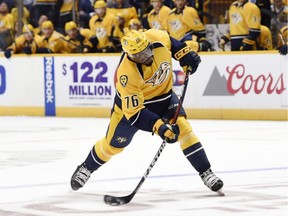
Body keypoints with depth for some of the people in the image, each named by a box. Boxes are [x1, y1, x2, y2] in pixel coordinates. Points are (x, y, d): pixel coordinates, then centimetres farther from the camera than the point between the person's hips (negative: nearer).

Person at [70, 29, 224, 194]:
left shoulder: (157, 38, -29)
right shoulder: (127, 73, -39)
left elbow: (171, 43, 0)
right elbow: (133, 111, -36)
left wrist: (185, 55, -9)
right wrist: (159, 126, -44)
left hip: (163, 94, 3)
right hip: (132, 100, -3)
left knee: (183, 128, -16)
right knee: (114, 143, 9)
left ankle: (206, 173, -8)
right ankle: (86, 168, 37)